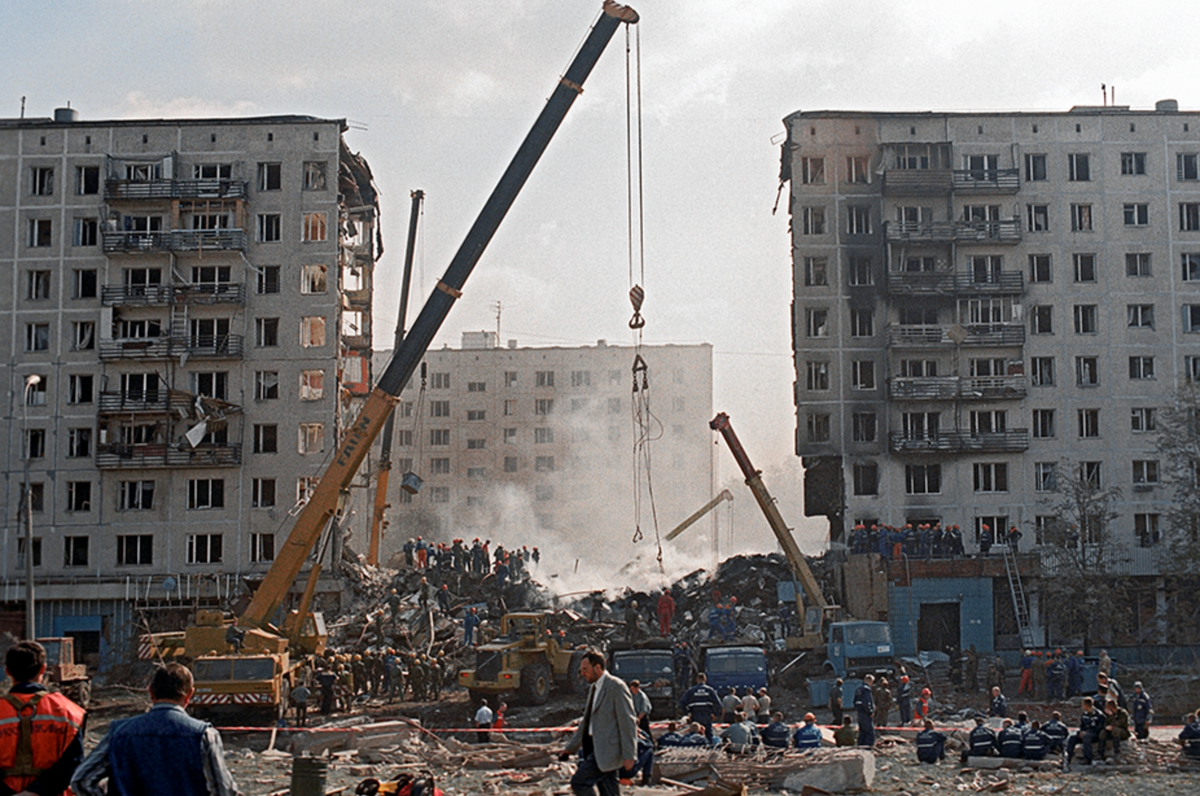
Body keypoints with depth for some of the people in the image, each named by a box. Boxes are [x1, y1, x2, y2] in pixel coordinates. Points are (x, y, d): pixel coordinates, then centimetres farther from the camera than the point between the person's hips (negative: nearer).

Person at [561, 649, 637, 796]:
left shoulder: (616, 686, -11)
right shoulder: (593, 689, 18)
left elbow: (628, 722, -15)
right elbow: (586, 722, 26)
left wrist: (629, 755, -19)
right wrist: (570, 747, 26)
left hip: (608, 750, -9)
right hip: (596, 748, 9)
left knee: (579, 781, -16)